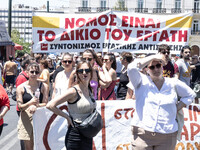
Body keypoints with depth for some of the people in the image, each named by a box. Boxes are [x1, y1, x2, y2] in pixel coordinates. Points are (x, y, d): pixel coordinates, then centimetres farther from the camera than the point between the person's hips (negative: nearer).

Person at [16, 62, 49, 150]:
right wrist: (30, 103, -25)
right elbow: (20, 107, -5)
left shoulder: (44, 86, 2)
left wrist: (36, 105, -22)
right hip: (26, 118, 0)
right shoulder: (21, 88, 0)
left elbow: (45, 104, -1)